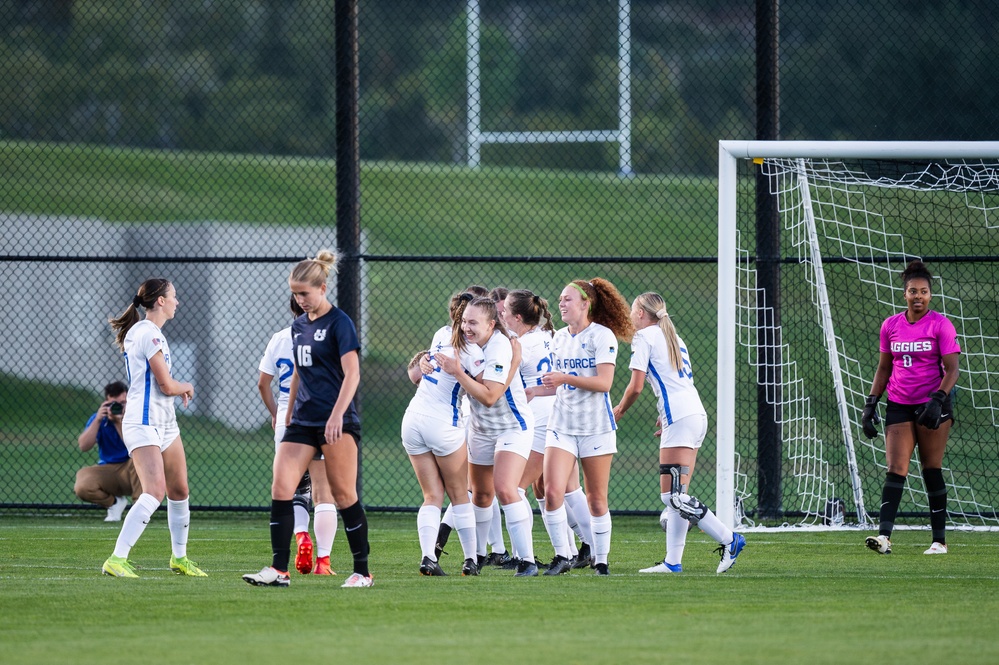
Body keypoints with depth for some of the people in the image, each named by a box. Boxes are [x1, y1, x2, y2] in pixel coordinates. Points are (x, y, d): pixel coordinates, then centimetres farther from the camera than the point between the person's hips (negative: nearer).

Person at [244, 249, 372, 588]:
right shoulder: (299, 325, 14)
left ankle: (362, 572, 8)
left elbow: (352, 373, -15)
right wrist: (288, 416, 23)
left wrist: (337, 415, -26)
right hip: (303, 420, 7)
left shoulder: (339, 323, -8)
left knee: (344, 496, -2)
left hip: (336, 423, -7)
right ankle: (278, 570, -7)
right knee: (281, 490, -6)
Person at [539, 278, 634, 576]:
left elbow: (604, 382, -17)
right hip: (562, 425, 5)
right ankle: (562, 557, -3)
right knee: (552, 491, -13)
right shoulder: (559, 338, 12)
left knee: (596, 499, 2)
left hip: (596, 426, -5)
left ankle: (601, 561, 14)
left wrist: (565, 378, -21)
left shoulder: (602, 336, -8)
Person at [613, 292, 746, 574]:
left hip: (679, 418, -9)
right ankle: (673, 561, 4)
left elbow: (636, 387, -5)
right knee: (674, 496, 7)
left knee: (673, 496, -12)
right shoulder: (674, 337, 23)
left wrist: (619, 410, 11)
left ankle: (729, 540, -13)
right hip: (697, 415, 9)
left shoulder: (644, 336, -1)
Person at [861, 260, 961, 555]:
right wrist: (871, 403, 7)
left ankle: (939, 540, 7)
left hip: (932, 405, -3)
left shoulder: (940, 325, -4)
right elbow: (883, 368, 16)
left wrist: (938, 399, -22)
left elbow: (951, 369, -8)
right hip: (899, 406, 3)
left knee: (932, 470, 0)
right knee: (895, 470, -8)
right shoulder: (890, 326, 8)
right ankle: (884, 535, -19)